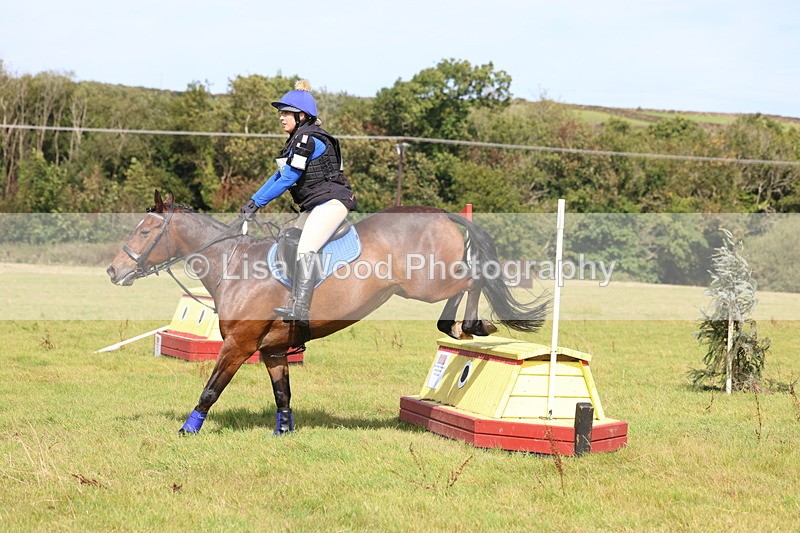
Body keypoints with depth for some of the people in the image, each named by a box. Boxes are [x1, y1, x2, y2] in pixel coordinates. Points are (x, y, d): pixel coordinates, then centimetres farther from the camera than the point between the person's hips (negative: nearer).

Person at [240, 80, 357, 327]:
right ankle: (294, 303, 15)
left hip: (331, 201, -11)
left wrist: (258, 203, -13)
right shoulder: (298, 139, 17)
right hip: (314, 206, 11)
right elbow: (280, 175, 21)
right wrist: (253, 199, 14)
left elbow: (287, 180, -17)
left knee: (306, 249, -24)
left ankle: (301, 311, -32)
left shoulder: (309, 140, -15)